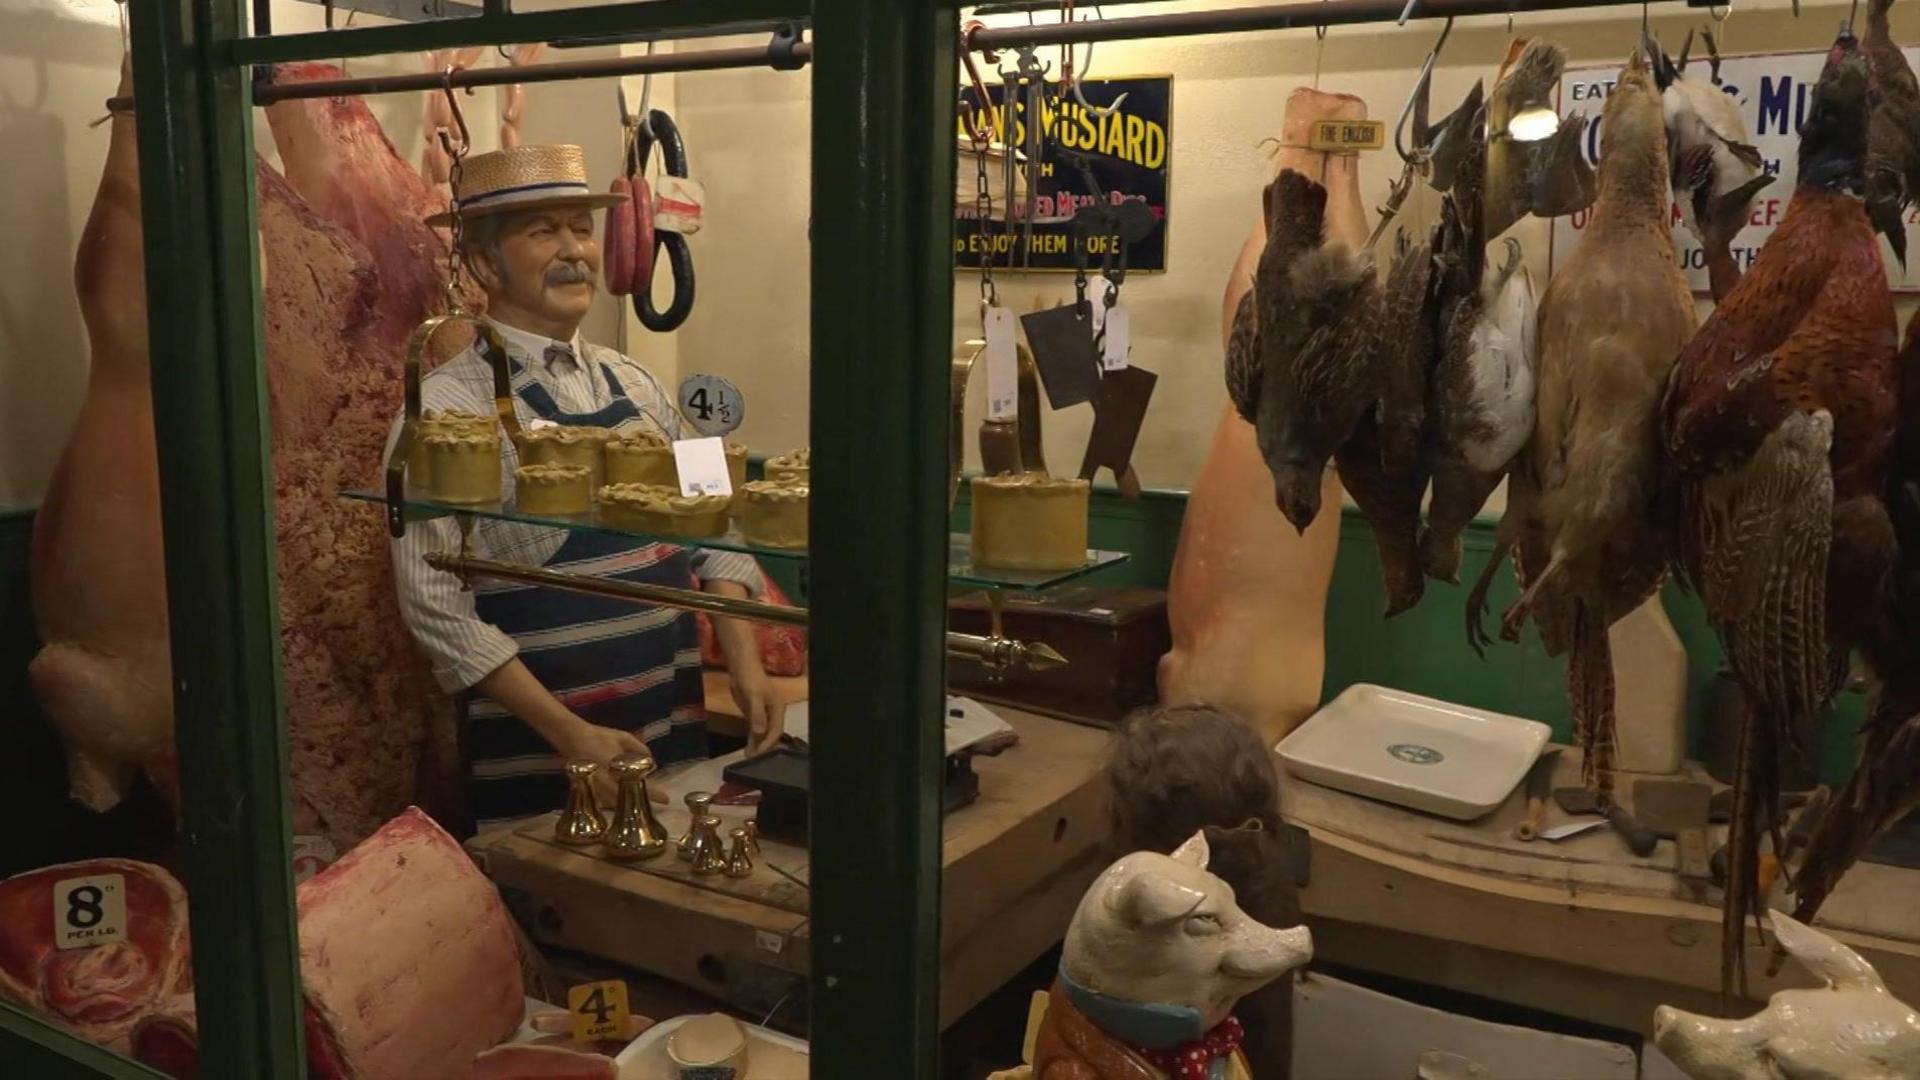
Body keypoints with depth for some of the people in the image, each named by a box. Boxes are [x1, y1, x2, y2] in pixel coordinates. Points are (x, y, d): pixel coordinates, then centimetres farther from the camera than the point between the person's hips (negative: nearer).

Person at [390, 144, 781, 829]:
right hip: (535, 766, -5)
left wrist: (745, 665, -3)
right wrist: (571, 735, -18)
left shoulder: (634, 386, 6)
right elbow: (439, 610, -15)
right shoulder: (448, 406, -12)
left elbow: (709, 536, 10)